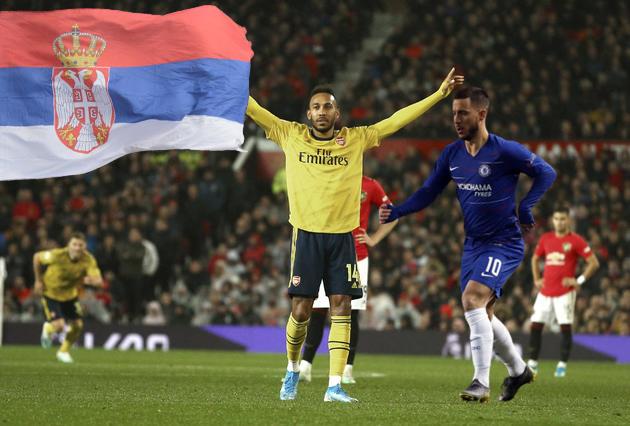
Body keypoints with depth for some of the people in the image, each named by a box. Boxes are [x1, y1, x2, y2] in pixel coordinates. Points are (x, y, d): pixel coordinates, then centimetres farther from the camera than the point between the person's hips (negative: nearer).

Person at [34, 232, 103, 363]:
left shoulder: (89, 260, -24)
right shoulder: (58, 255, -30)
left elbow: (99, 281, -31)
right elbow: (37, 257, -13)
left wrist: (91, 280, -56)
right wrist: (38, 281, -9)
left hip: (70, 294, 4)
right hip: (51, 292, -4)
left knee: (77, 325, 2)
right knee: (59, 326, -17)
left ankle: (64, 351, 31)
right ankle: (48, 328, 24)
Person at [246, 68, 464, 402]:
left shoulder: (356, 139, 6)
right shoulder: (291, 136, 5)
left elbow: (397, 120, 7)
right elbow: (254, 110, 5)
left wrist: (439, 93, 5)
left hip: (342, 236, 1)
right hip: (306, 234, -1)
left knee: (341, 305, -6)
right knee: (301, 310, -3)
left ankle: (334, 385, -7)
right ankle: (292, 370, 23)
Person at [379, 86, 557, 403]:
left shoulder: (505, 151, -15)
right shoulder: (452, 154, 3)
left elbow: (546, 173, -6)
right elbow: (428, 193, 7)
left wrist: (525, 207, -16)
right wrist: (395, 212, -8)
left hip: (504, 243, -7)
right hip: (473, 243, 7)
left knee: (472, 298, -25)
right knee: (482, 315, 13)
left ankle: (481, 384, -22)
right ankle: (518, 370, 37)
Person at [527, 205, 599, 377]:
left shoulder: (576, 240, -4)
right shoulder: (545, 238, 11)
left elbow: (594, 263, -5)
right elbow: (535, 258, 27)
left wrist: (579, 280, -11)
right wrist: (536, 279, 15)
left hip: (565, 291, -5)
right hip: (545, 291, 5)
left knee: (565, 326, -7)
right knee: (536, 324, 1)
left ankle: (562, 364, 0)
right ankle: (533, 362, 9)